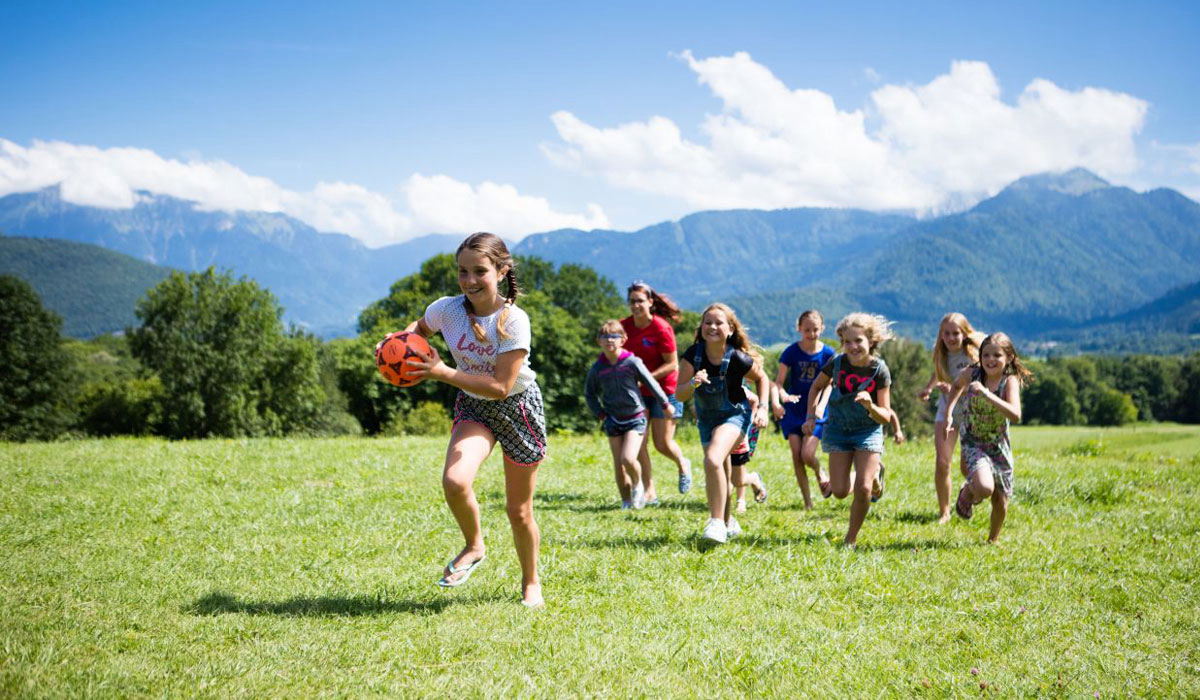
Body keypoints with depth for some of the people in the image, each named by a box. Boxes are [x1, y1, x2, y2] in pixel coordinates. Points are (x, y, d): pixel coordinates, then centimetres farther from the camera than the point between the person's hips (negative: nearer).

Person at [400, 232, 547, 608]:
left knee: (519, 512, 6)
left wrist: (442, 372, -30)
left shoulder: (514, 320, -26)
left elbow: (501, 387, -28)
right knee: (455, 481, -28)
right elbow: (418, 327, 10)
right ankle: (474, 546, 2)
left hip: (518, 407, -2)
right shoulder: (447, 309, -15)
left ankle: (531, 583, 32)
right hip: (473, 406, 3)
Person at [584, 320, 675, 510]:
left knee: (628, 459, -18)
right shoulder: (598, 368, -1)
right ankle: (626, 501, 17)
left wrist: (665, 404, 9)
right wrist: (599, 414, 3)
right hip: (613, 420, 3)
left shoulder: (632, 362, -10)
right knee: (618, 464, 4)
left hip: (635, 418, -3)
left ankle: (637, 485, 11)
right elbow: (589, 393, 13)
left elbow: (651, 382, 1)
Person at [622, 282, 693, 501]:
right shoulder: (625, 325, -3)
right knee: (639, 442, -4)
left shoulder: (661, 328, -18)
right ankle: (649, 492, 5)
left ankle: (683, 465, 33)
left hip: (664, 389, -4)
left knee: (663, 443, -1)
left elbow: (672, 365, -16)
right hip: (638, 392, 5)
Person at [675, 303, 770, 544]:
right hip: (706, 418, 5)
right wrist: (693, 383, -37)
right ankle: (728, 522, 40)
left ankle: (717, 522, -22)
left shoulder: (737, 359, -21)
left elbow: (761, 379, 0)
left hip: (734, 414, -5)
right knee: (717, 472, 16)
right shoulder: (693, 354, -16)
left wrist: (762, 407, -11)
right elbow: (680, 395, -17)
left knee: (713, 460, -30)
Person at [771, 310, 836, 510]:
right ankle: (807, 501, 7)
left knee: (807, 454, -14)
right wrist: (777, 401, -30)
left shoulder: (827, 353, -4)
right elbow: (778, 382, -10)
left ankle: (820, 475, 21)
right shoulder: (791, 352, -6)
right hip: (793, 409, 1)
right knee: (796, 455, -5)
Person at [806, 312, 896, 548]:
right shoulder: (837, 363, -14)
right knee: (840, 491, -3)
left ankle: (851, 538, 7)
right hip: (838, 430, 2)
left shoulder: (879, 370, -18)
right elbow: (816, 387, 8)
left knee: (863, 489, -15)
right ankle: (873, 474, 30)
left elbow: (886, 416, -15)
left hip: (868, 431, -2)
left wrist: (870, 406, -35)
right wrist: (811, 416, -2)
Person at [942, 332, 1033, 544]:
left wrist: (986, 394, -41)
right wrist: (948, 411, 4)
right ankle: (968, 493, 9)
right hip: (974, 443, -1)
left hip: (999, 446, 1)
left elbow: (1015, 415, -33)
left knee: (1000, 500, 10)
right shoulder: (972, 374, -11)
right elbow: (957, 386, 15)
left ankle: (993, 538, 39)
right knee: (984, 488, -27)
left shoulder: (1010, 381, -17)